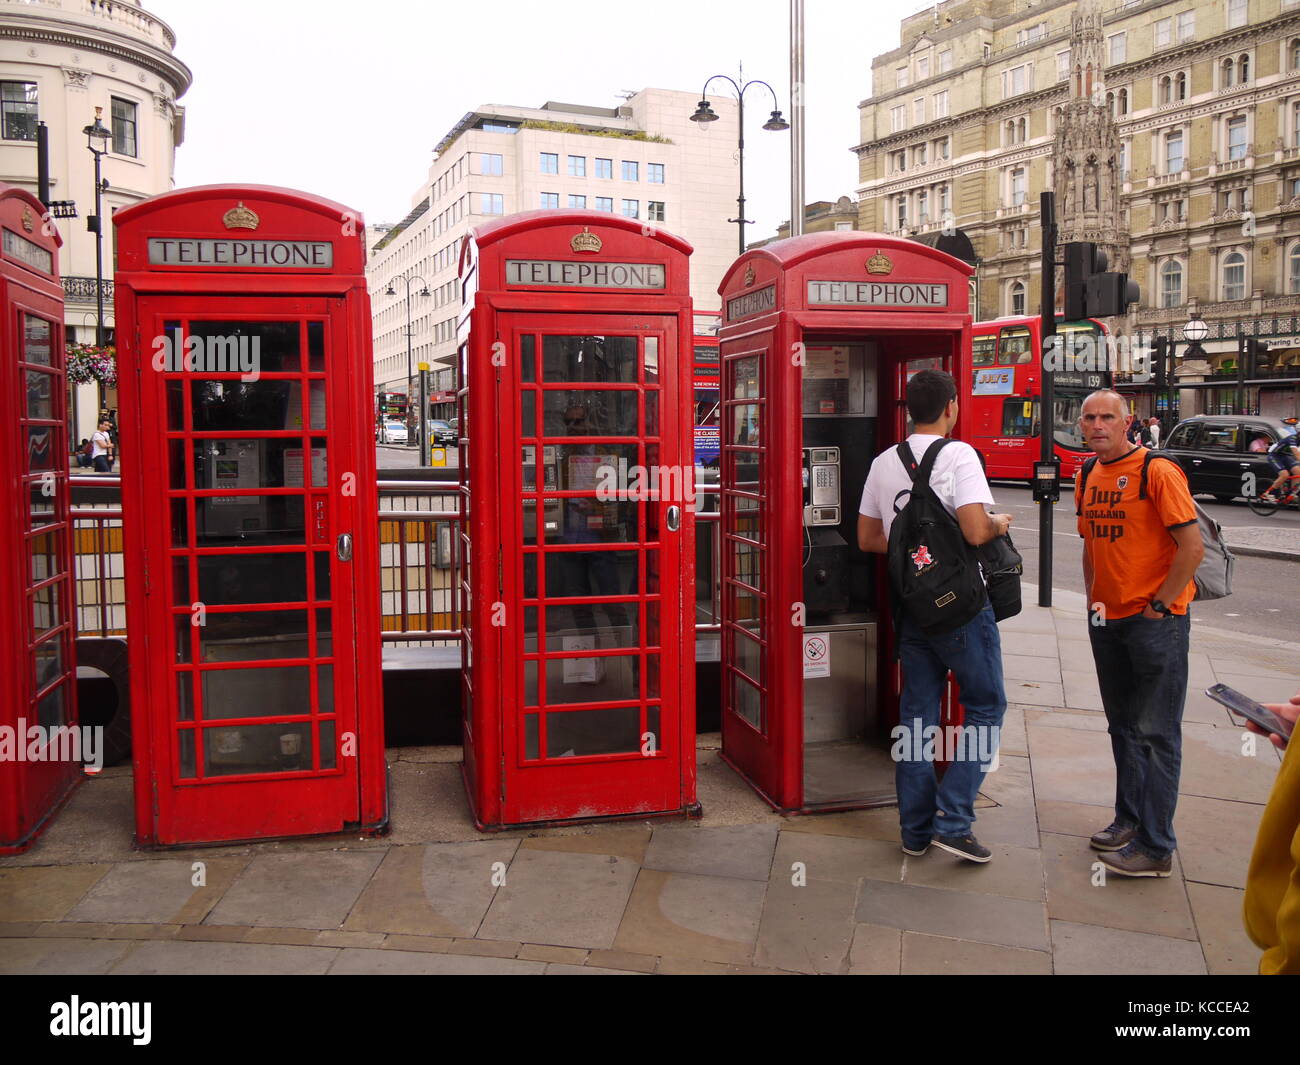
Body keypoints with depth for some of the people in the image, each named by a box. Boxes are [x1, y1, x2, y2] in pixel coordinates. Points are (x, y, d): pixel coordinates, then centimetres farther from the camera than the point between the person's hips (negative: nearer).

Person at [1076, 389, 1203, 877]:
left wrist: (1158, 606, -15)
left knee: (1157, 735, -2)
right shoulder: (1087, 479, 9)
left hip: (1156, 621, -7)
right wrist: (1093, 598, 9)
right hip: (1107, 619, 7)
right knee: (1123, 728, 17)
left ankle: (1155, 847, 4)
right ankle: (1129, 820, 30)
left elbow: (1192, 548, -16)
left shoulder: (1157, 472, -13)